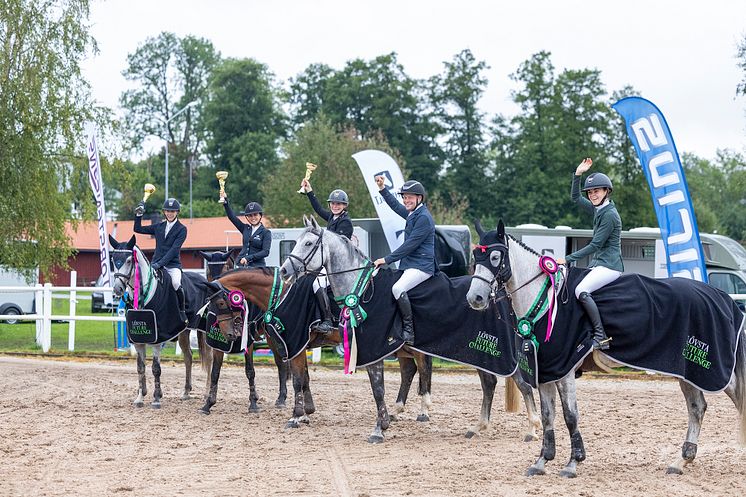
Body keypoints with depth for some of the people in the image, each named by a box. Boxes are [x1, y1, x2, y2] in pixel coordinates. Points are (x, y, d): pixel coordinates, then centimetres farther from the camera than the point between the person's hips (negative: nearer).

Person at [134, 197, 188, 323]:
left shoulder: (181, 229, 0)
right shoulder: (159, 227, 15)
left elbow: (174, 249, -11)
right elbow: (138, 229, 23)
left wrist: (160, 263, -21)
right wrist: (138, 215, 8)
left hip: (173, 264, -4)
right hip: (156, 263, 4)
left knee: (176, 283, -32)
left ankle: (182, 311, -11)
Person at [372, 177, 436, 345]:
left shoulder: (424, 217, -15)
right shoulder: (412, 214, 14)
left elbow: (410, 245, -20)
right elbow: (396, 206, 35)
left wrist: (387, 259, -18)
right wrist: (382, 189, 27)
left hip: (421, 266, -11)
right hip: (409, 264, 11)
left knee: (398, 288, -31)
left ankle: (408, 331, -26)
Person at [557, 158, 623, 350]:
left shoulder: (610, 215, -16)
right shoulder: (598, 209, 12)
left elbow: (595, 245, -18)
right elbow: (575, 197, 25)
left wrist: (568, 259, -17)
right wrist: (578, 175, 10)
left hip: (609, 266, -11)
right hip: (599, 264, 11)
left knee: (581, 291, -28)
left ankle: (601, 337, -29)